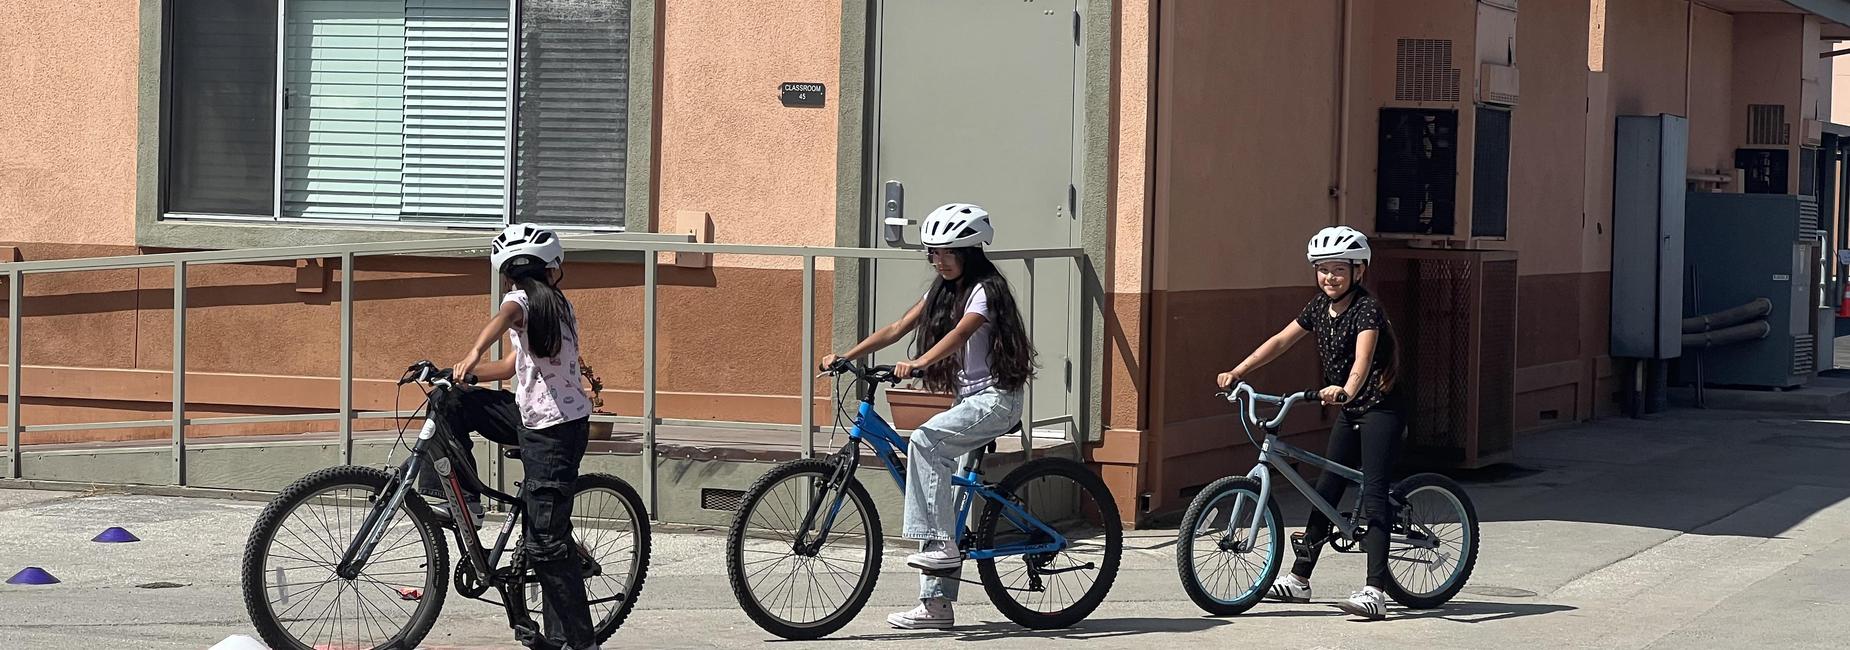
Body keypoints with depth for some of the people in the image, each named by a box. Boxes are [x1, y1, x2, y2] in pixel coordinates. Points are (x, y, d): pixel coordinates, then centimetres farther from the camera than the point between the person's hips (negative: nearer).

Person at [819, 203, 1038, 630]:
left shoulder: (985, 290, -12)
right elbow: (895, 330, 8)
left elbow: (959, 333, -30)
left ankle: (942, 544, -28)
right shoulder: (942, 292, 13)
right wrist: (846, 357, -4)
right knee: (947, 492, 4)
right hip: (969, 400, 9)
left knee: (925, 440, -31)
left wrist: (917, 364, -45)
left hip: (996, 398, -9)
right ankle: (937, 605, 6)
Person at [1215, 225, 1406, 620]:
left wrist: (1345, 391, -54)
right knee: (1326, 490, 13)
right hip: (1350, 411, 8)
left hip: (1380, 407, -8)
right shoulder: (1320, 307, 4)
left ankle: (1375, 591, -22)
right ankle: (1300, 579, 23)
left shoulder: (1366, 309, -19)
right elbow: (1280, 341, 6)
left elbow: (1363, 359, -35)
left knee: (1373, 493, -16)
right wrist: (1237, 372, -3)